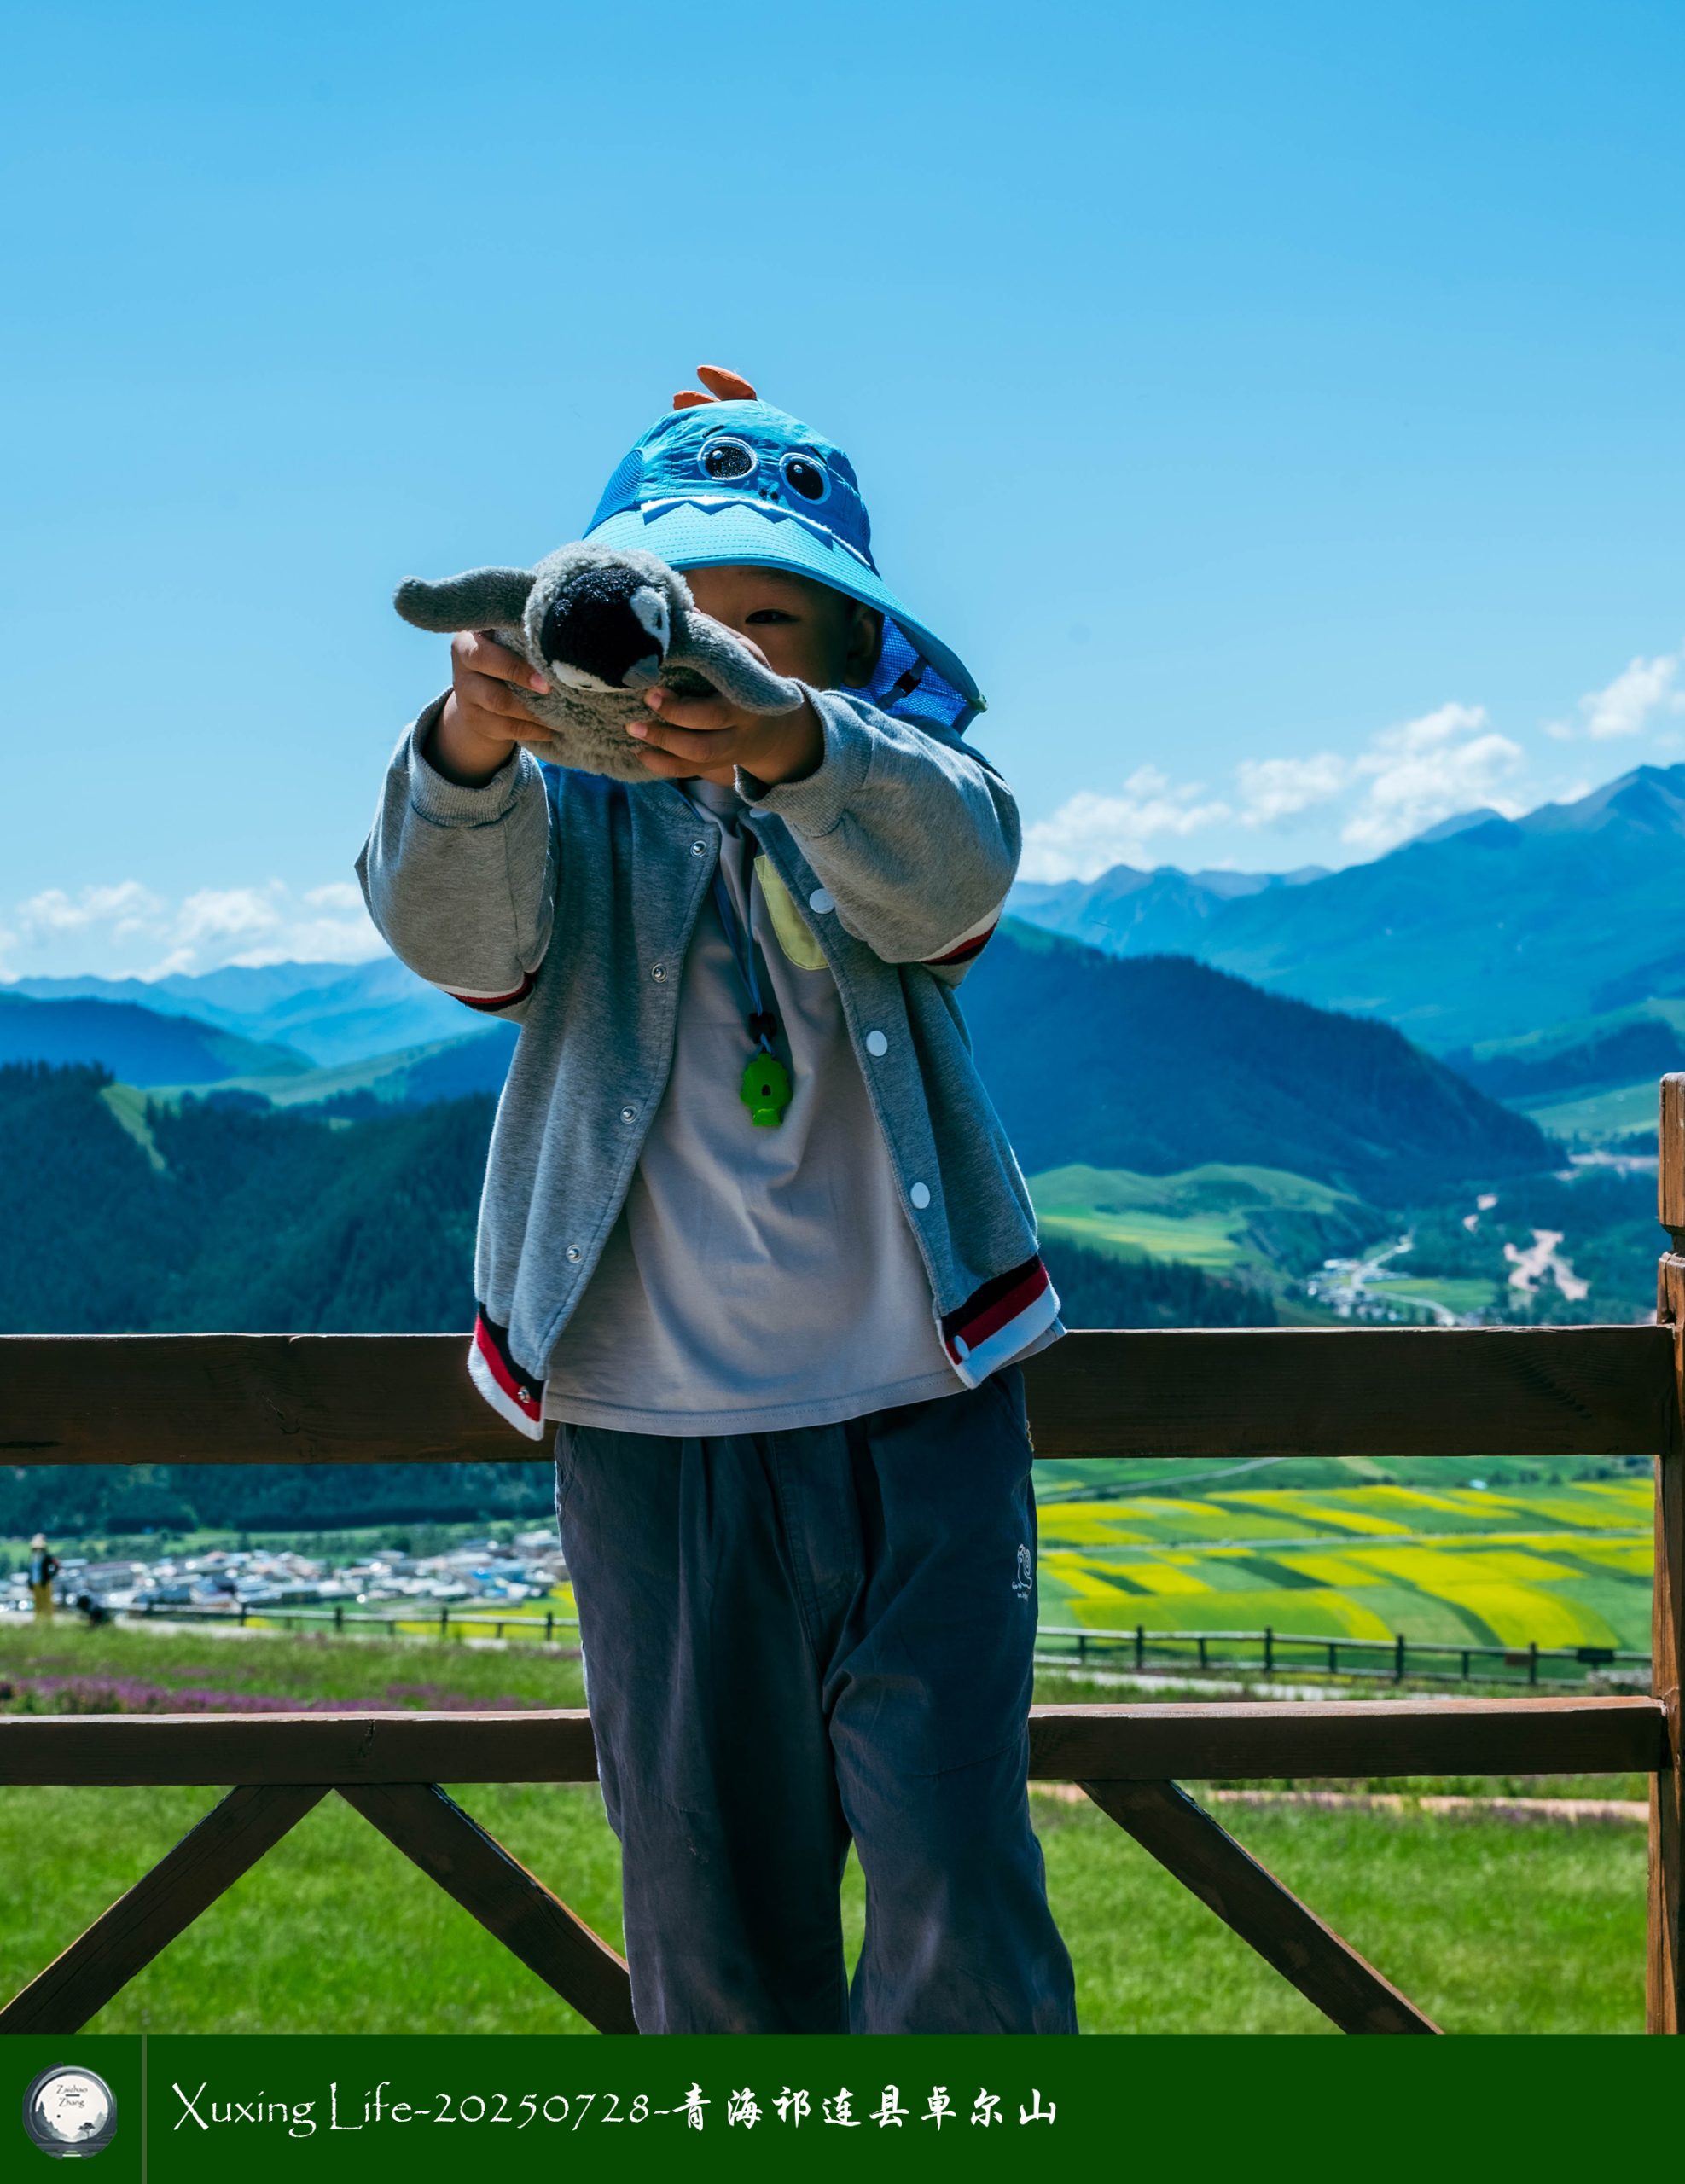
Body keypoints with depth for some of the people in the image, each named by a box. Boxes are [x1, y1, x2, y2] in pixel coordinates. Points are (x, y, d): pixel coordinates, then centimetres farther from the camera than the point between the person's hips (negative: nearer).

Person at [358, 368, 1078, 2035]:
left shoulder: (900, 779, 4)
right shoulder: (573, 806, 4)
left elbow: (947, 870, -21)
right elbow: (456, 928, -18)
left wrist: (796, 748, -43)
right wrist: (468, 751, -40)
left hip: (914, 1416, 0)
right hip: (652, 1431, 1)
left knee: (957, 1888, -3)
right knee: (712, 1911, 7)